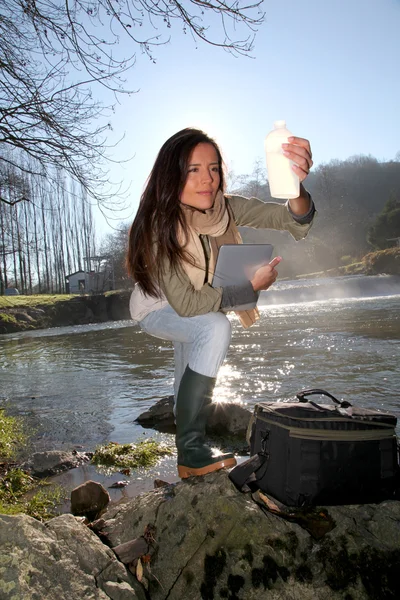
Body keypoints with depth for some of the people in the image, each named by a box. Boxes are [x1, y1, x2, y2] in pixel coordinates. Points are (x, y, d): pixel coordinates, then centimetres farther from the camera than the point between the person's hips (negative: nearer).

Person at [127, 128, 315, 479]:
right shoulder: (159, 225, -36)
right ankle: (191, 451, -21)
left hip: (200, 303, 5)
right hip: (157, 308, -5)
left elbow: (292, 220, -37)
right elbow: (186, 303, -37)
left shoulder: (225, 207, -25)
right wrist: (252, 288, -33)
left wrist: (295, 188, -59)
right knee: (216, 330, -34)